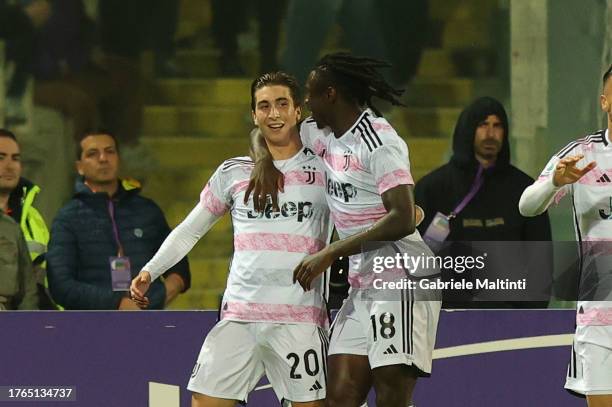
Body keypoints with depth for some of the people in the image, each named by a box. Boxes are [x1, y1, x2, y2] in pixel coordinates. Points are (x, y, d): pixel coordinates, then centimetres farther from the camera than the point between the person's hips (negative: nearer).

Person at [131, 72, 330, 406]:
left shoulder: (324, 169, 6)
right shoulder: (233, 173, 13)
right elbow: (190, 230, 19)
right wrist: (150, 271, 9)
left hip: (300, 319, -2)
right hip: (239, 314, 2)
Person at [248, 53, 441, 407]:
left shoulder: (379, 141, -14)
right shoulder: (323, 134, 13)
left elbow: (402, 219, -23)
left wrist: (330, 254, -22)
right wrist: (264, 161, 6)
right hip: (362, 284, 9)